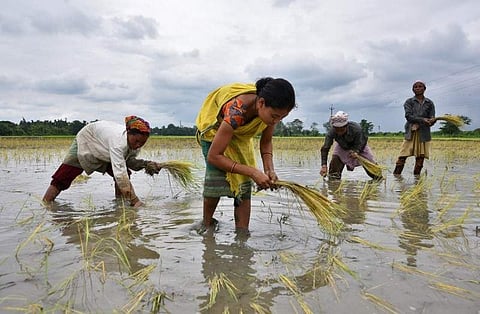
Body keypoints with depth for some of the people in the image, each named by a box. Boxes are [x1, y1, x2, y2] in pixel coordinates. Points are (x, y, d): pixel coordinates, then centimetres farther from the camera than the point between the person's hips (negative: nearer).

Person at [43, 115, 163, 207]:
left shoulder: (137, 140, -24)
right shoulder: (119, 140, -47)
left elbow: (129, 160, -7)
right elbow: (120, 173, -52)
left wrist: (145, 164, -28)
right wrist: (135, 201, -54)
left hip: (104, 151, 6)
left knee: (126, 174, -12)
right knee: (61, 179, -6)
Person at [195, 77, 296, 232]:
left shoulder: (270, 109, -27)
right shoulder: (236, 110, -44)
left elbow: (266, 142, -9)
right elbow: (213, 156, -40)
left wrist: (269, 169, -26)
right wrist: (252, 171, -44)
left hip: (240, 133, 5)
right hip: (214, 127, -5)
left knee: (244, 184, -7)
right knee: (217, 175, -22)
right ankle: (206, 225, 1)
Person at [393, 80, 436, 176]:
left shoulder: (429, 103, 12)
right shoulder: (409, 102, 6)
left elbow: (432, 119, 6)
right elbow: (408, 116, -8)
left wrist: (433, 120, -19)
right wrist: (422, 119, -22)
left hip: (424, 133, 2)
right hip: (411, 133, -2)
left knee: (420, 157, 2)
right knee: (402, 156, -8)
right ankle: (396, 176, -4)